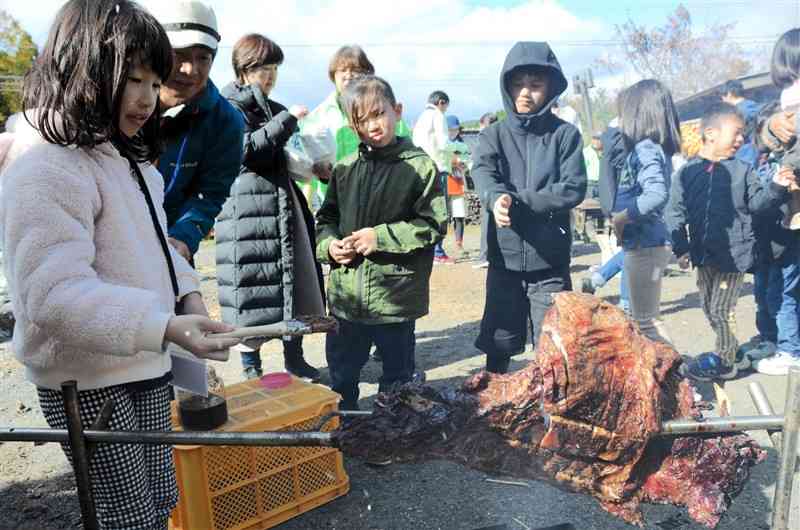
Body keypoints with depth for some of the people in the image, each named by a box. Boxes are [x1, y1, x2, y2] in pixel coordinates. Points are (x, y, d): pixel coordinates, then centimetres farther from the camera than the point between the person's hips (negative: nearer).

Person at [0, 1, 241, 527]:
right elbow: (57, 294, -29)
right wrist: (166, 326, -40)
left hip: (145, 368, 9)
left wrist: (186, 291, 3)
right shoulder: (45, 171, -22)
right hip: (90, 386, -9)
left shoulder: (129, 161, 12)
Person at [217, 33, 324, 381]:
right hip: (249, 207, -7)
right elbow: (247, 148, -18)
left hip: (284, 202, 7)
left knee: (294, 281, 9)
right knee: (254, 288, -2)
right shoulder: (229, 107, -3)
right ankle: (251, 366, 12)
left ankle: (294, 356, 23)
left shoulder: (272, 107, 18)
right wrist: (287, 120, -18)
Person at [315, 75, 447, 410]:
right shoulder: (345, 169, 5)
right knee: (341, 377, 18)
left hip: (397, 295, -4)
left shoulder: (420, 166, -8)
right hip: (346, 295, 4)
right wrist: (329, 244, -7)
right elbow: (326, 218, 14)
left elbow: (433, 225, -10)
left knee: (397, 376, 15)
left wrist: (380, 237, -16)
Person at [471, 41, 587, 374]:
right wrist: (497, 198, -38)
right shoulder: (494, 135, 4)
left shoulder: (565, 134, 0)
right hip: (505, 260, 2)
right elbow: (483, 174, -16)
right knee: (498, 346, 13)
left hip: (550, 262, -1)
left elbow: (573, 189, -11)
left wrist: (518, 201, -19)